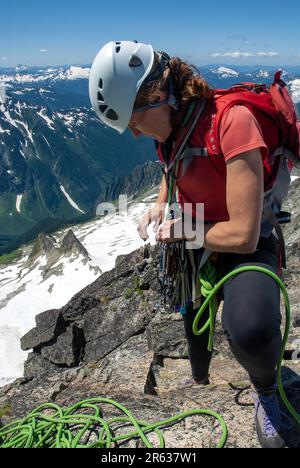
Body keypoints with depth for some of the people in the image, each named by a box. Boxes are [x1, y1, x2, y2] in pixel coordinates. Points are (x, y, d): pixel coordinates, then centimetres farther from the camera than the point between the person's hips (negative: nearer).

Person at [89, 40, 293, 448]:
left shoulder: (232, 120, -31)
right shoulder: (170, 124, -8)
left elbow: (243, 236, -34)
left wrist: (180, 230, -19)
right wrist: (160, 205, -1)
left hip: (245, 247, -7)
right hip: (192, 240, 7)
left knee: (251, 329, -36)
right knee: (194, 323, 26)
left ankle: (265, 390, 0)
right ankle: (200, 379, 59)